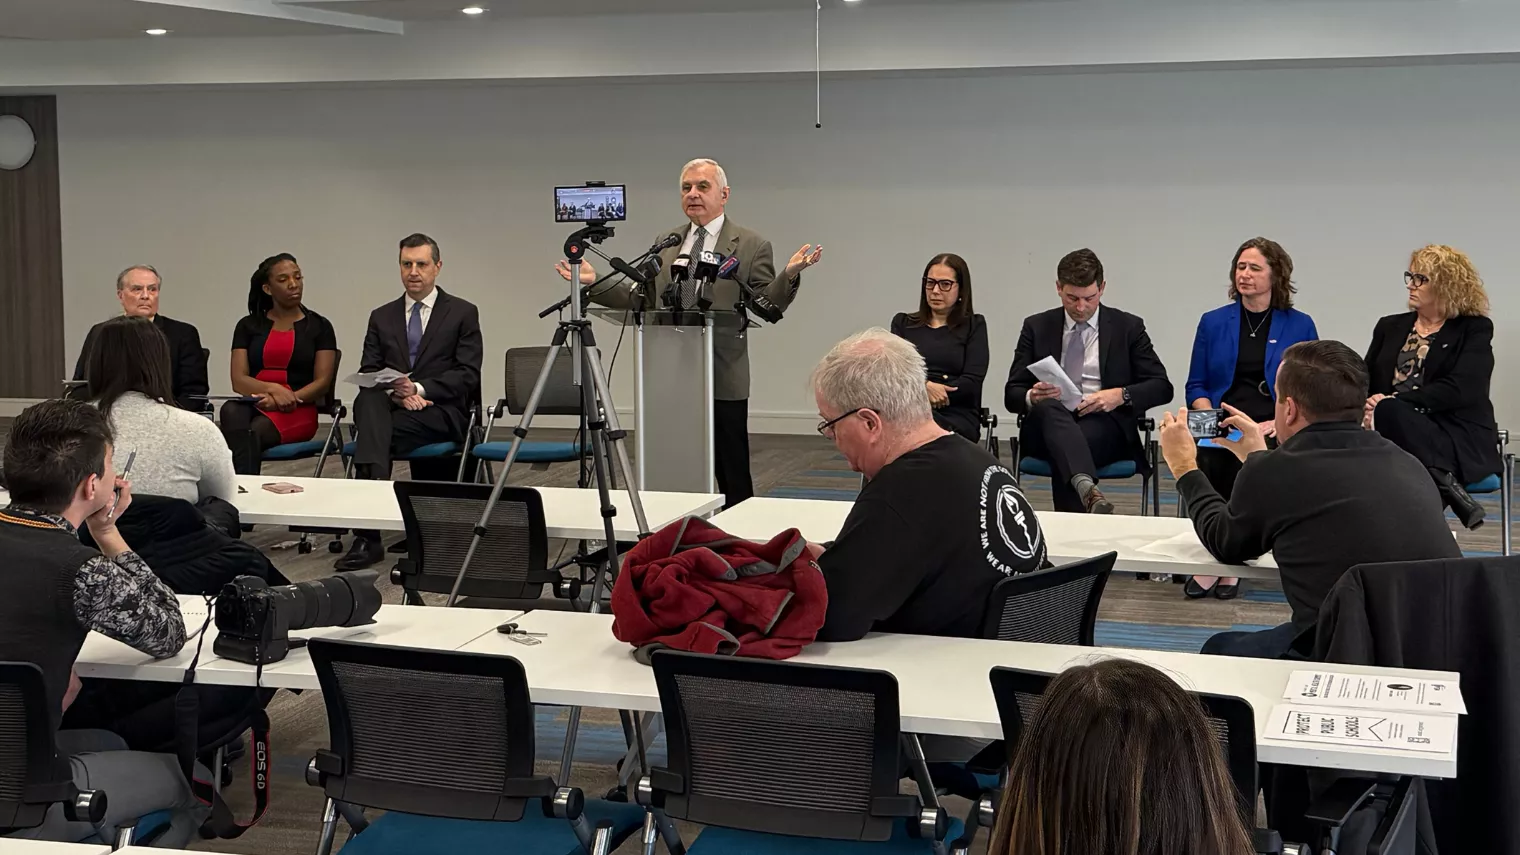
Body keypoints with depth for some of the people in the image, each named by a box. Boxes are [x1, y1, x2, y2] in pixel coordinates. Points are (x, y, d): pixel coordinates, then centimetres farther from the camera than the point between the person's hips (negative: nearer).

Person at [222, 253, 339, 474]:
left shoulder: (319, 327, 8)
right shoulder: (248, 326, 13)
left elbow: (323, 383, 0)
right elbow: (238, 381, 3)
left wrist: (287, 399, -18)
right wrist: (273, 389, -18)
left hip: (298, 412, -2)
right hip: (253, 405, 2)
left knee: (253, 432, -35)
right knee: (231, 411, -35)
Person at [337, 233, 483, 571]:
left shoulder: (463, 313, 9)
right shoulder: (382, 317, 19)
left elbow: (468, 375, -1)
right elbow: (367, 374, 9)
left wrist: (420, 388, -15)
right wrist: (394, 393, -13)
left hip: (441, 411, -3)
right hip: (388, 407, 3)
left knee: (372, 432, -32)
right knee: (368, 399, -35)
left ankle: (367, 534, -39)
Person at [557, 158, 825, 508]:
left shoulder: (751, 246, 0)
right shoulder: (665, 243, 14)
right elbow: (639, 297, 15)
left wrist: (790, 275, -23)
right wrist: (594, 282, 6)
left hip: (723, 379, -4)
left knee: (732, 476, 1)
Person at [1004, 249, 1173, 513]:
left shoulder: (1128, 327, 10)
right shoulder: (1037, 327, 13)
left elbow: (1162, 387, 7)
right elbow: (1011, 394, 9)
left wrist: (1121, 395, -13)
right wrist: (1032, 397, -16)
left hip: (1105, 426, -1)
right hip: (1047, 425, 1)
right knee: (1048, 406, -38)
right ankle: (1087, 489, -61)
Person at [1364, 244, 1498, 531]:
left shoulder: (1474, 330, 5)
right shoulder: (1390, 327, 21)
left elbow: (1459, 390, -11)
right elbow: (1366, 383, 14)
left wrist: (1393, 402, -18)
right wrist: (1367, 408, -12)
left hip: (1459, 440, -4)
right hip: (1394, 433, 4)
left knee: (1389, 412, -36)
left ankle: (1442, 482, -34)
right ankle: (1446, 486, -31)